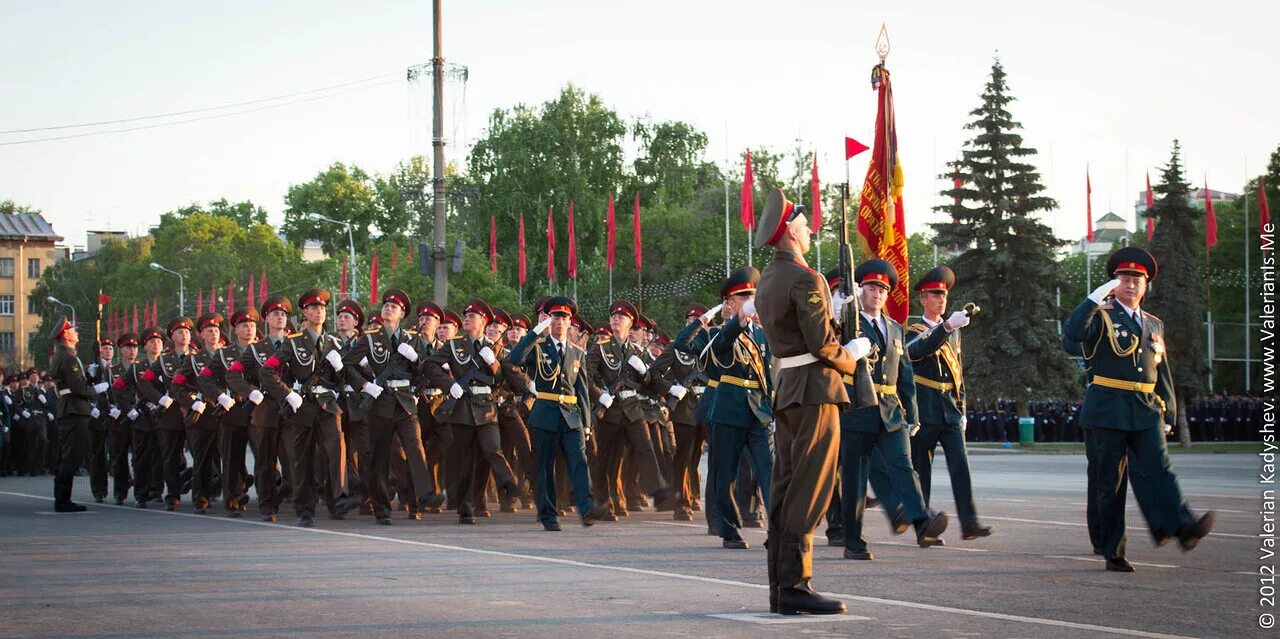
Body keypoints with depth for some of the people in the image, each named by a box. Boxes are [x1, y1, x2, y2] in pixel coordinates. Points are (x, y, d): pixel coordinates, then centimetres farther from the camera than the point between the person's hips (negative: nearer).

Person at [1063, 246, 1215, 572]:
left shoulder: (1154, 324, 20)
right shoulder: (1102, 316, 3)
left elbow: (1162, 372, 24)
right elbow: (1072, 331, -19)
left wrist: (1168, 412, 18)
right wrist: (1098, 297, -20)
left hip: (1146, 410, 4)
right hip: (1108, 409, -4)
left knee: (1157, 467, -17)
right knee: (1111, 480, 0)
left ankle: (1181, 526, -37)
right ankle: (1113, 551, 4)